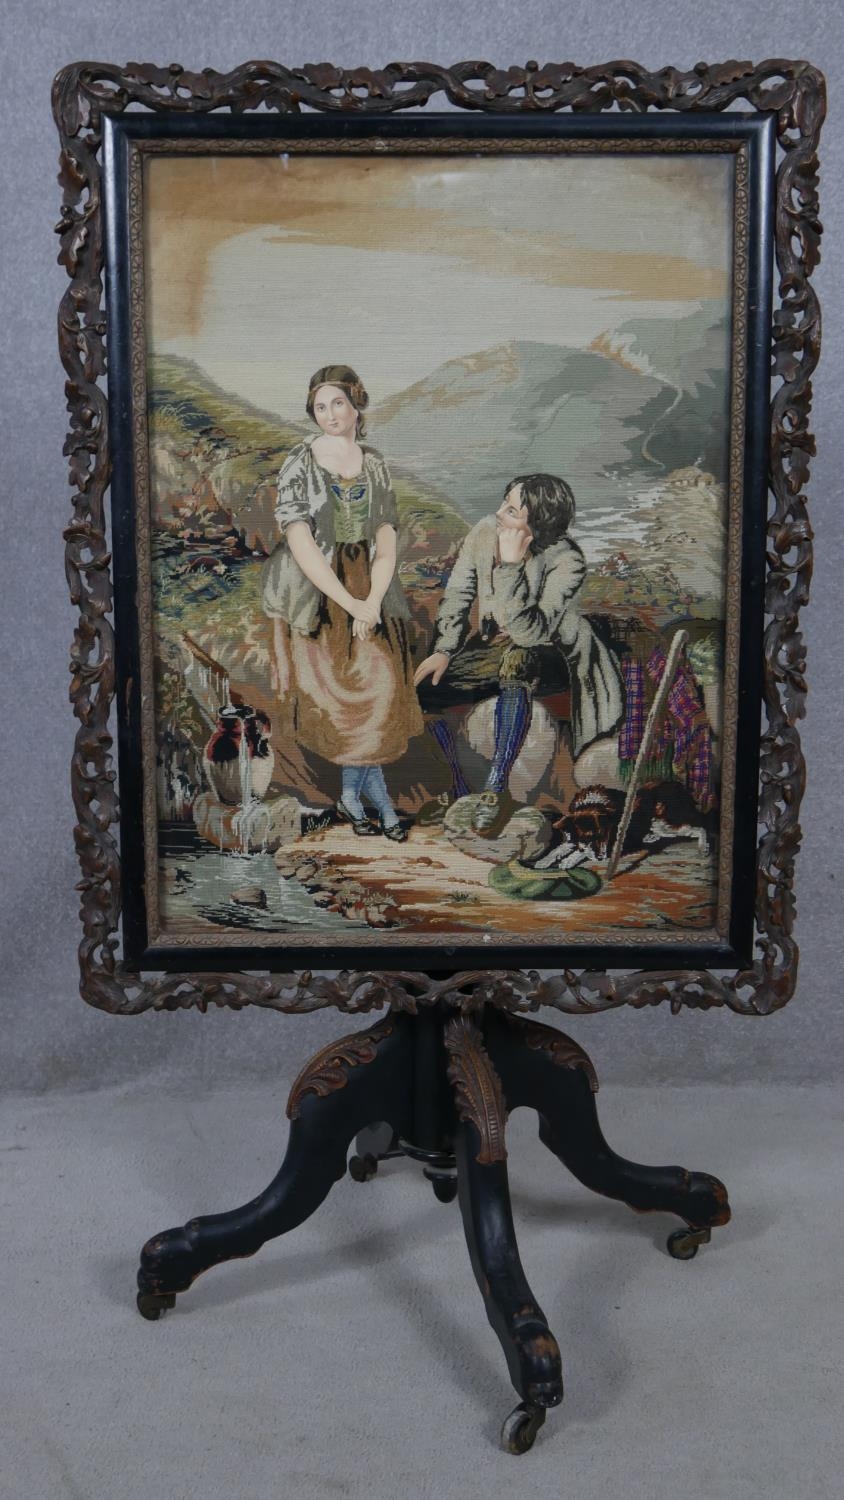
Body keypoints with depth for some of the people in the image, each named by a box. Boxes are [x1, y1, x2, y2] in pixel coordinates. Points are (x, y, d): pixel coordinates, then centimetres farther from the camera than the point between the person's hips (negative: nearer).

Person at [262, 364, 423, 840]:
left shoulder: (375, 465, 6)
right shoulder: (300, 463, -6)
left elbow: (386, 540, 2)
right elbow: (300, 543, -14)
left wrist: (372, 602, -13)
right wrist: (350, 604, -17)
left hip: (370, 593, 3)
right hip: (317, 596, -3)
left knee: (374, 692, -1)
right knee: (342, 697, -2)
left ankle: (352, 795, 13)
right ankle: (381, 800, 13)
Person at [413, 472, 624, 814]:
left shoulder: (566, 562, -26)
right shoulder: (485, 532, -12)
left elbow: (529, 633, -35)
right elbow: (457, 593, 1)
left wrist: (510, 566, -39)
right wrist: (443, 650, -10)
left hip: (551, 656, -6)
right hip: (494, 648, 6)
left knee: (516, 661, -41)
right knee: (420, 688, -14)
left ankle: (494, 790, -36)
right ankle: (459, 792, -3)